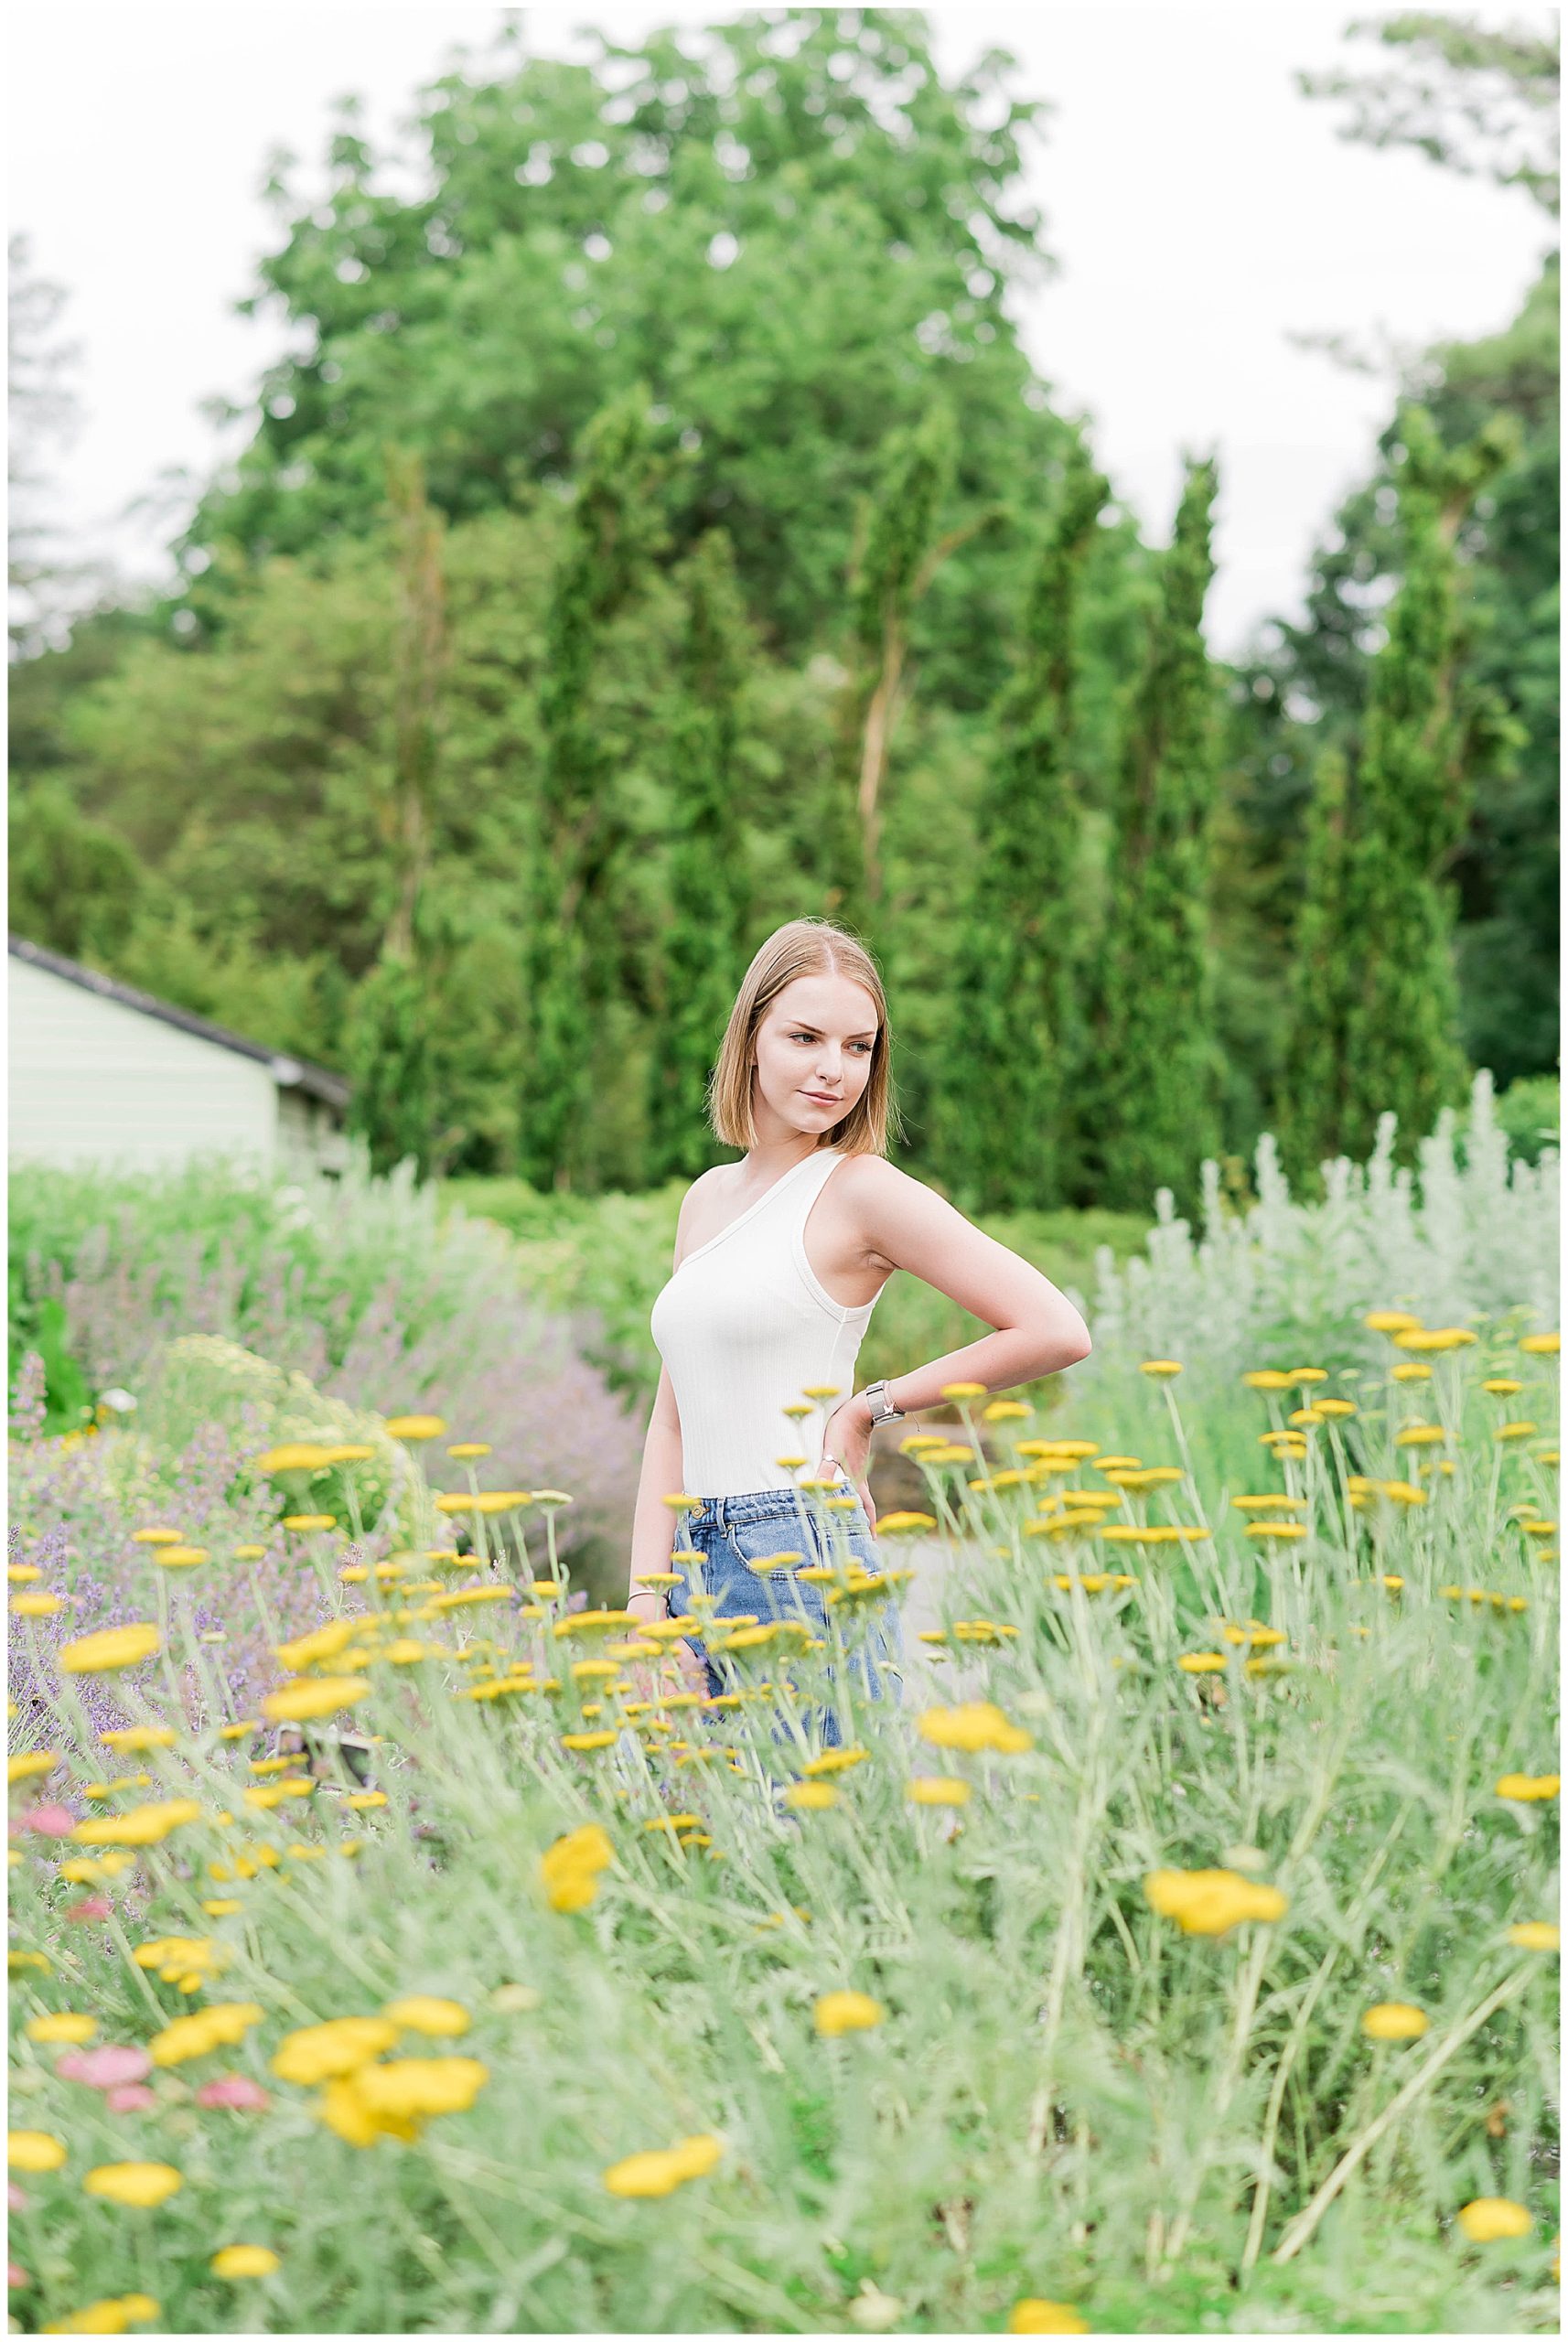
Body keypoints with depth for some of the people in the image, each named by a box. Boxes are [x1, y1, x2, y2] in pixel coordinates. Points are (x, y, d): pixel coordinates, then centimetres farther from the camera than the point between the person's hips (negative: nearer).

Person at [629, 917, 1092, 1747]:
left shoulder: (860, 1190, -6)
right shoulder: (707, 1198, 14)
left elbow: (1057, 1331, -12)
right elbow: (671, 1422, 14)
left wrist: (873, 1407, -5)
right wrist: (647, 1603, 3)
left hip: (803, 1568, -7)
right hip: (697, 1573, 7)